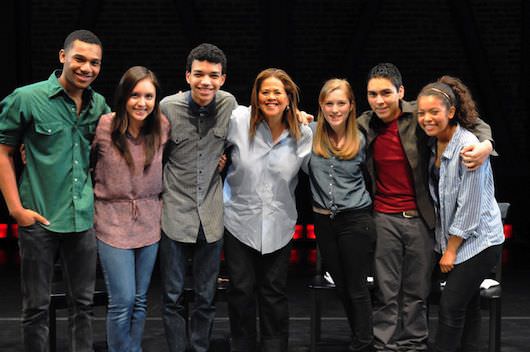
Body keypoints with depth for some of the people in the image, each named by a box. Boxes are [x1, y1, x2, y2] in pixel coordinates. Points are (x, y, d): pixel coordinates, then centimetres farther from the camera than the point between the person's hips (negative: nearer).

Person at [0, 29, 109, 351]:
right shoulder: (26, 99, -6)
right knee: (37, 306, 6)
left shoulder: (99, 105, 6)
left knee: (83, 303, 11)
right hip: (39, 218, -4)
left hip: (83, 217, 4)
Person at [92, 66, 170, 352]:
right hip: (113, 221, -3)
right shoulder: (103, 126, -11)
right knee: (122, 301, -6)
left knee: (140, 301, 12)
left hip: (149, 221, 3)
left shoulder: (162, 127, -3)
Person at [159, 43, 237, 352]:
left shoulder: (229, 104, -2)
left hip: (212, 216, 2)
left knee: (207, 297, 12)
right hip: (176, 213, -2)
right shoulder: (168, 107, -9)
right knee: (173, 296, 5)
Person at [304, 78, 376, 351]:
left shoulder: (361, 140, -3)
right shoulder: (310, 133, -3)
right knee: (341, 286, 14)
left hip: (356, 220, -2)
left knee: (356, 288, 3)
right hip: (323, 221, 3)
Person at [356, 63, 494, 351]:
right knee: (385, 291, 5)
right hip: (383, 218, 1)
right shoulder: (362, 126, -1)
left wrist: (485, 144, -25)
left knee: (417, 291, 10)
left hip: (420, 217, -1)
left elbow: (475, 123, -3)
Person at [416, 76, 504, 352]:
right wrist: (446, 246, 8)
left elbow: (470, 207, -20)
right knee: (467, 307, 13)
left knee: (451, 306, -7)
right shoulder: (436, 143, 3)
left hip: (479, 240, -8)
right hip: (453, 239, 8)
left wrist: (451, 250, -14)